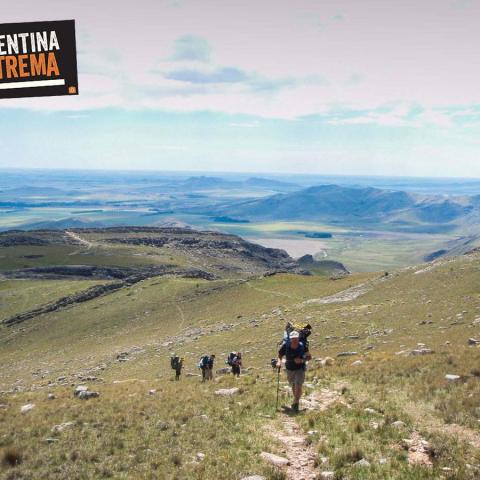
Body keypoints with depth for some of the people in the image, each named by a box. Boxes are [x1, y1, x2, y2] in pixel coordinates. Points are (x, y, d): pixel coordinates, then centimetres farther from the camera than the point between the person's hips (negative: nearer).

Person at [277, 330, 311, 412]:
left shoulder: (302, 346, -19)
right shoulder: (285, 346, -17)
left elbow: (309, 357, -7)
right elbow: (280, 355, -4)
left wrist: (302, 360, -25)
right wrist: (279, 361, -25)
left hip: (300, 369, -2)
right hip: (289, 369, 3)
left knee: (298, 386, -16)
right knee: (293, 386, 18)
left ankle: (296, 403, -3)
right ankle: (296, 401, 41)